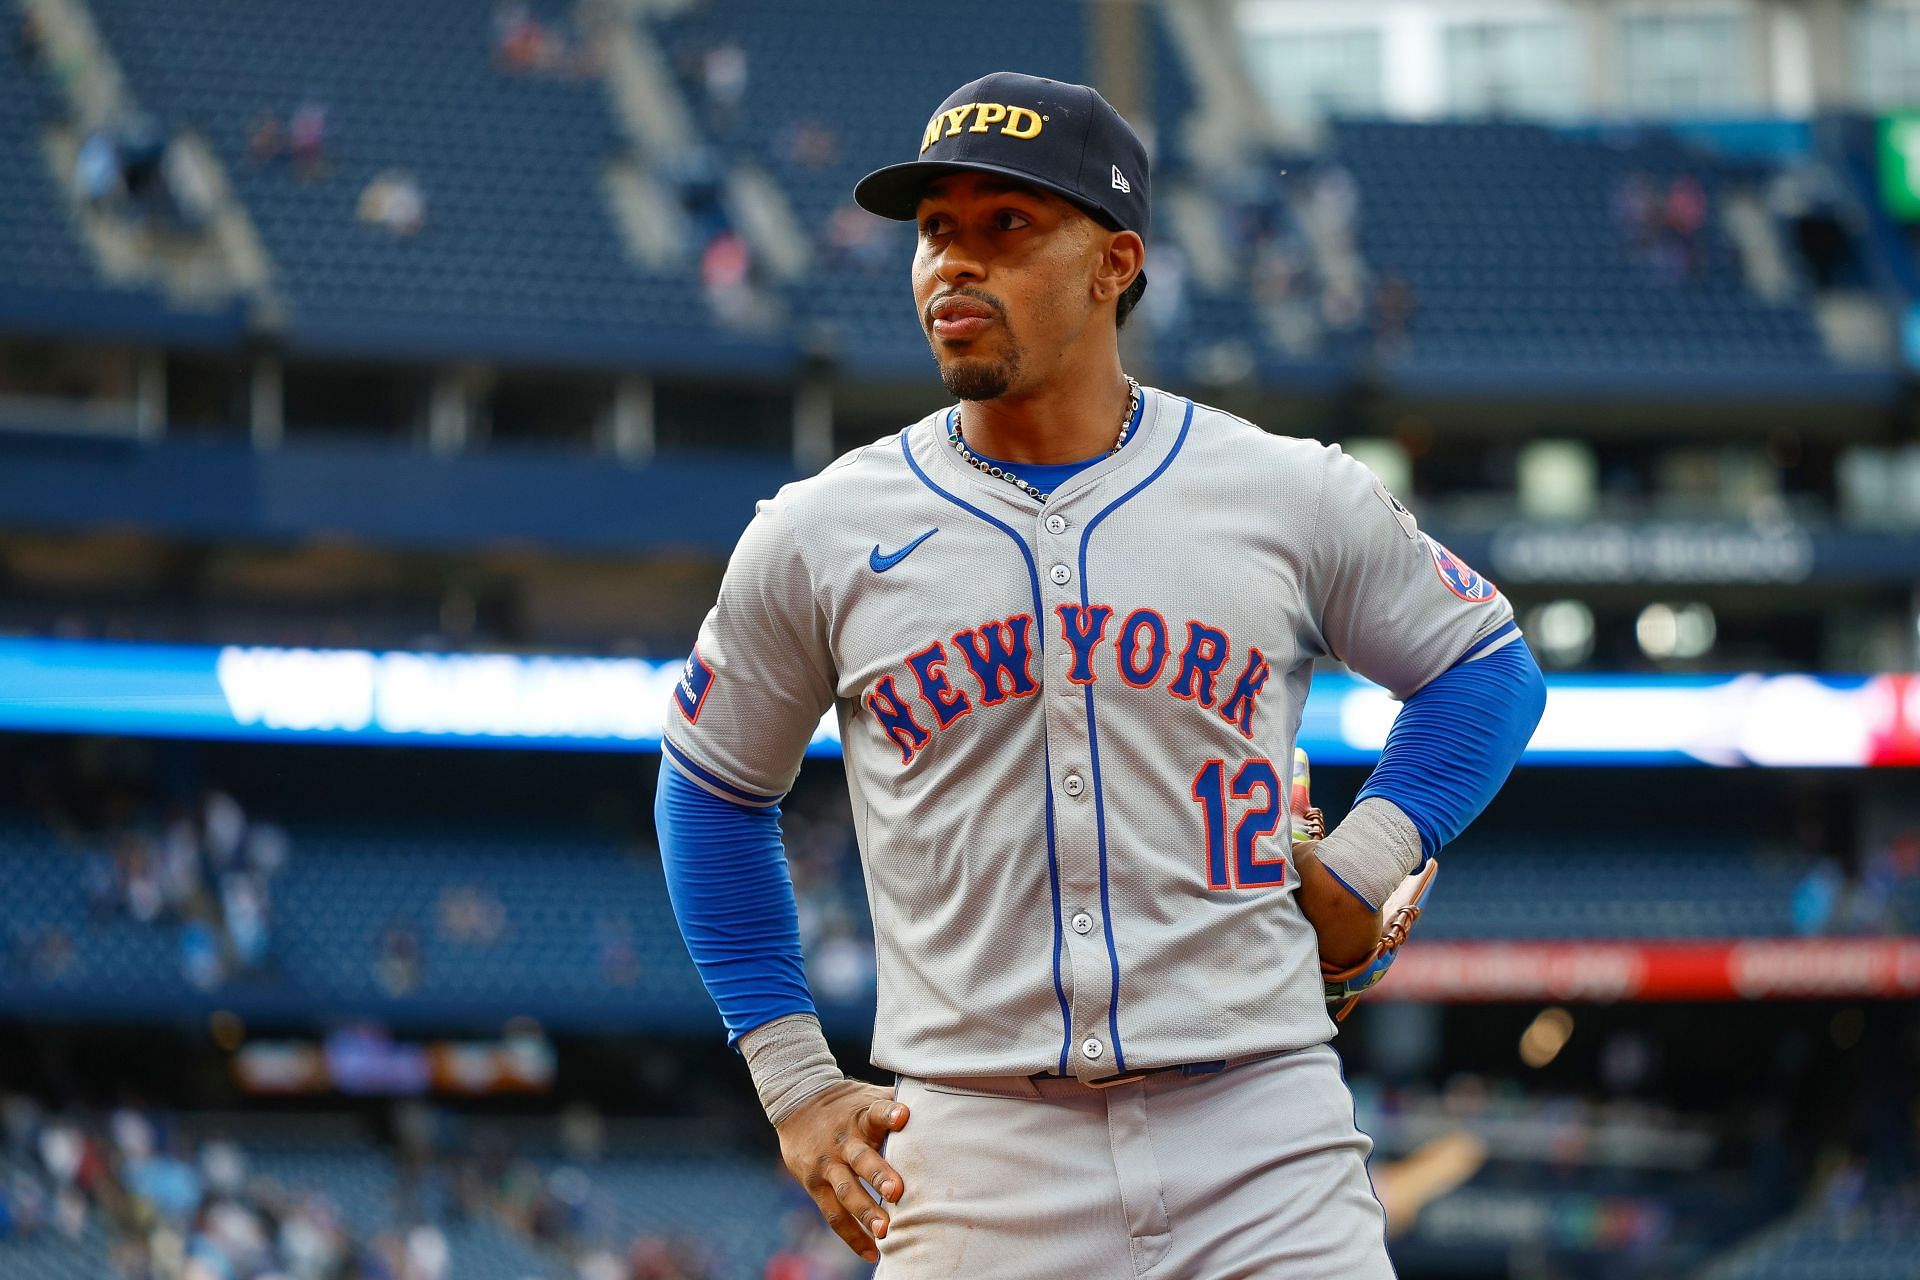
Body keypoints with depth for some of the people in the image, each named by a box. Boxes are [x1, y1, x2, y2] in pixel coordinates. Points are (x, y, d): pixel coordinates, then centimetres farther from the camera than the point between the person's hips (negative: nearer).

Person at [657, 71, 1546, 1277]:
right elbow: (714, 790, 19)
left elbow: (1489, 666, 18)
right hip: (977, 1167, 0)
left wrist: (1365, 863, 2)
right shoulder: (816, 540, 5)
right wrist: (793, 1084, 12)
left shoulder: (1291, 497, 4)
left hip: (1263, 1145, 0)